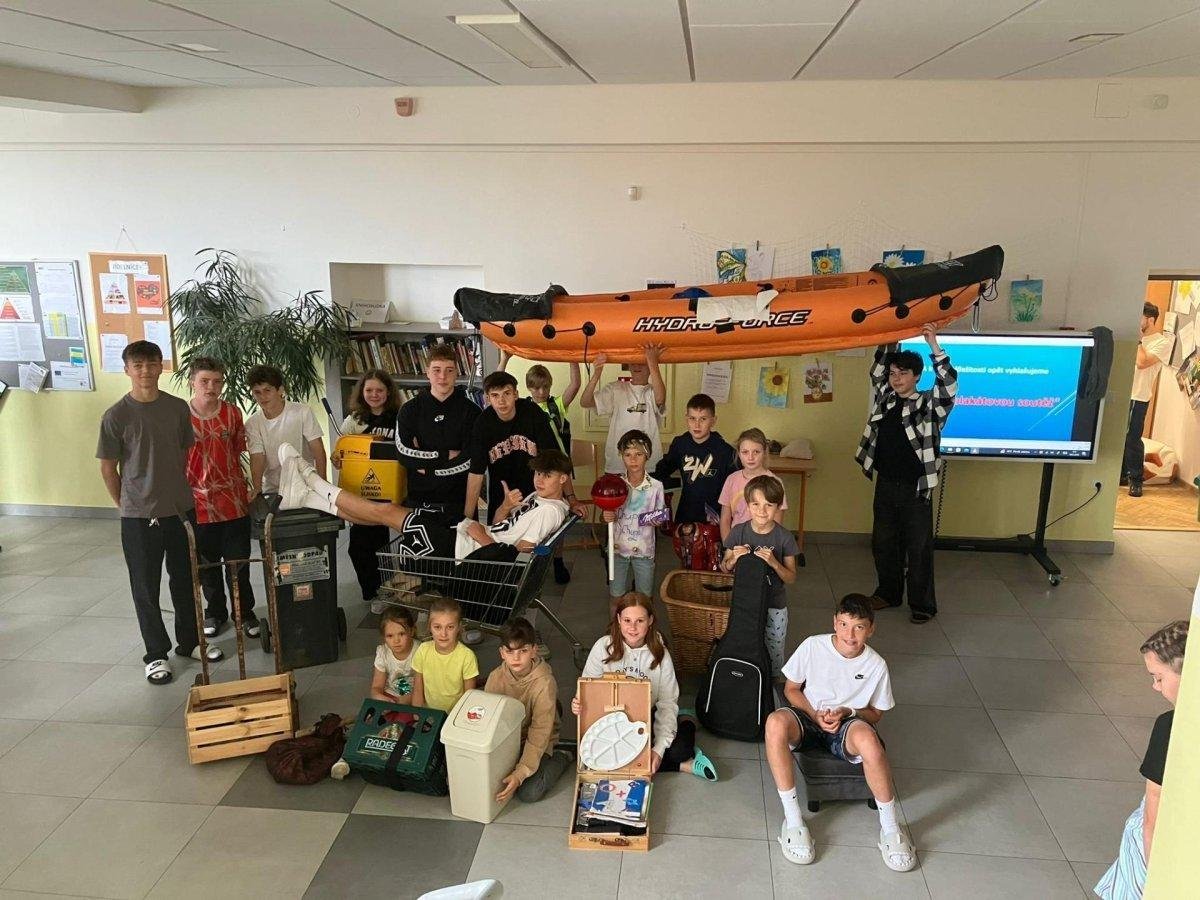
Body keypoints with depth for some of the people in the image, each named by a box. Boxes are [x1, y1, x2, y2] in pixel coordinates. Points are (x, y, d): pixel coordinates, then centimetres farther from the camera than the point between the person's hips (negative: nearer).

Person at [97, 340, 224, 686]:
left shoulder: (178, 408, 0)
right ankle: (156, 654, 20)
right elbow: (108, 468, -2)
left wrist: (180, 492, 11)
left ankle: (189, 641, 32)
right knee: (146, 588, 7)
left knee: (184, 580, 16)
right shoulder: (116, 415, -10)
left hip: (181, 509, 4)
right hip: (139, 516, -3)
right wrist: (127, 506, 4)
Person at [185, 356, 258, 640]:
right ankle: (215, 612, 32)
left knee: (238, 563, 10)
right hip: (198, 506, -1)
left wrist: (243, 489, 7)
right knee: (207, 565, 14)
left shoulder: (232, 413, -2)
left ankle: (245, 613, 26)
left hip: (233, 502, 1)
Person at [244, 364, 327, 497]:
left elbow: (318, 451, -10)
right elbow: (257, 459, -7)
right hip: (271, 490, 2)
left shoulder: (302, 412, -8)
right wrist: (257, 490, -24)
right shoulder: (252, 424, -1)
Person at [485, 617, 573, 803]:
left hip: (535, 743, -4)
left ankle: (560, 758, 7)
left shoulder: (544, 683, -27)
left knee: (528, 793, -19)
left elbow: (539, 734, -25)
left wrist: (520, 774, -30)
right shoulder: (496, 677, -14)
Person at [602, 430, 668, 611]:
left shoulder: (656, 486, -8)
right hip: (618, 547, 1)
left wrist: (657, 521, -20)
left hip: (644, 549, -1)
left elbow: (660, 517, 2)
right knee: (615, 594, 11)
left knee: (645, 596, 12)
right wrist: (607, 517, -19)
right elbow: (608, 513, 4)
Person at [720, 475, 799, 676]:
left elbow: (791, 578, -6)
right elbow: (724, 568, 4)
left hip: (774, 607, -1)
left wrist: (774, 563, -25)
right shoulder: (738, 532, -6)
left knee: (773, 656, 8)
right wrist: (734, 558, -19)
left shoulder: (785, 538, -10)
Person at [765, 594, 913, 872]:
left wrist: (846, 713, -15)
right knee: (776, 722, -37)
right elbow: (791, 688, 2)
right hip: (809, 718, 1)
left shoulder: (876, 665, -7)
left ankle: (890, 828, -18)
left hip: (848, 724, 0)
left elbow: (875, 714, 5)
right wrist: (815, 715, -14)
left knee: (867, 738, -39)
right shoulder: (814, 646, -9)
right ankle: (792, 820, -27)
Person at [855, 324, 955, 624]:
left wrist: (935, 347, -29)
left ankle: (923, 605, 15)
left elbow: (948, 385, -24)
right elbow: (878, 367, 10)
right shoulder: (884, 397, 6)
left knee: (918, 548, 4)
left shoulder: (929, 405, -8)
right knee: (883, 543, 15)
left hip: (915, 488, -5)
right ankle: (888, 592, 32)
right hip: (885, 484, 5)